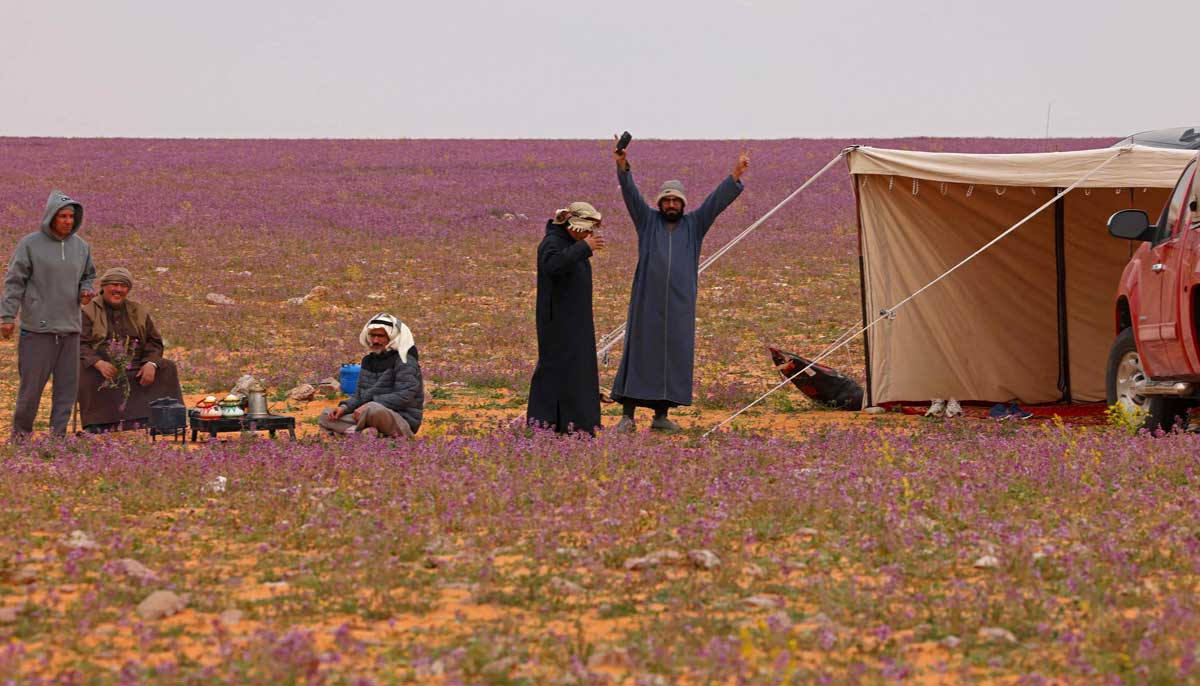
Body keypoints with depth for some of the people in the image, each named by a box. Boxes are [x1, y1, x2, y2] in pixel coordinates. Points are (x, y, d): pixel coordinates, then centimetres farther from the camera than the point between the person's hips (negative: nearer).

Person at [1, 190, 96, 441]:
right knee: (32, 383, -2)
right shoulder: (30, 244, -5)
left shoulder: (81, 246, 10)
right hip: (38, 328, -5)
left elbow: (88, 276, 24)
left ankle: (58, 433, 9)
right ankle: (21, 432, 13)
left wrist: (85, 291, 1)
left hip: (70, 328, 5)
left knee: (67, 383, 4)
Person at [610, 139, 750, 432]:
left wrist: (736, 175, -13)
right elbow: (631, 194, -5)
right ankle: (628, 416, -2)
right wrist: (622, 166, -21)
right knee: (639, 355, -2)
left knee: (673, 358, 3)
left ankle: (661, 415, 10)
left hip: (679, 307, 2)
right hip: (646, 305, -2)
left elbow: (717, 200, 1)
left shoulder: (694, 224, 10)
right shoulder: (648, 220, 7)